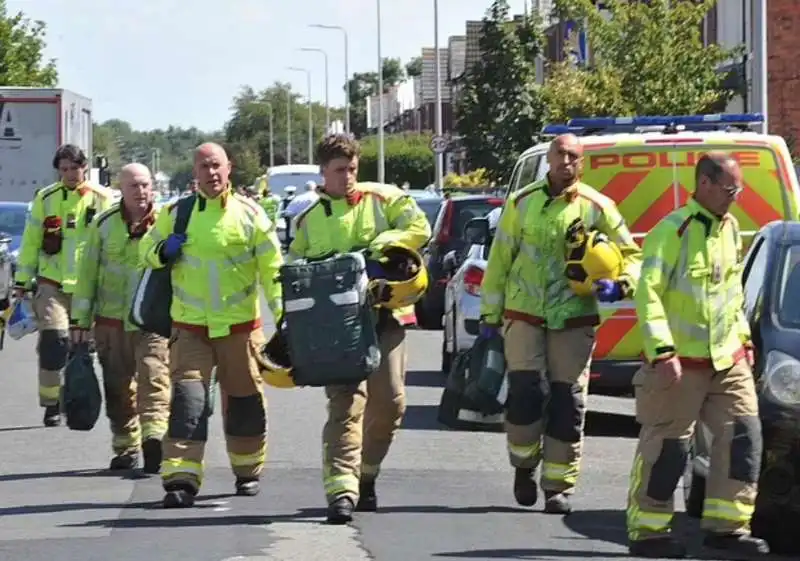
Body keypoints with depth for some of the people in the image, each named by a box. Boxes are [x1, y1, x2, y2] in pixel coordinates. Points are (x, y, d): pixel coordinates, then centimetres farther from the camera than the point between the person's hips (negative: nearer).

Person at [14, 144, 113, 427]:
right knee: (53, 341, -12)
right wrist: (22, 281, 8)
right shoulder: (45, 199, 4)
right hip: (52, 284, -1)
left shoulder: (102, 199, 3)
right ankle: (51, 403, -5)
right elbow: (30, 242, 9)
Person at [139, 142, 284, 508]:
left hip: (240, 325, 0)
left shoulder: (249, 214, -1)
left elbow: (272, 268, -1)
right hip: (190, 327, 0)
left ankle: (248, 471, 30)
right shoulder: (176, 213, 4)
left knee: (244, 400, 11)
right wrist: (162, 251, -10)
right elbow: (146, 249, 14)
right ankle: (181, 479, -15)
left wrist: (284, 313, -8)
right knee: (188, 399, -12)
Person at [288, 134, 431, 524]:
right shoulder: (309, 220, 14)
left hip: (385, 314, 0)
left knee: (389, 401, -1)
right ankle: (341, 490, -19)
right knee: (346, 401, -11)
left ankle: (365, 475, 23)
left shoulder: (382, 199, 5)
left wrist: (376, 246, -16)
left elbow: (418, 228, -6)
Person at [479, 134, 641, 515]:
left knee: (568, 402, -1)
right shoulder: (522, 203, 5)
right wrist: (490, 314, 9)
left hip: (574, 317, 0)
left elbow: (630, 252, 9)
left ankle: (559, 485, 8)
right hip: (524, 314, 0)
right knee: (525, 393, -9)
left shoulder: (597, 207, 3)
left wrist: (621, 285, -12)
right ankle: (524, 465, 16)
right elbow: (500, 259, 9)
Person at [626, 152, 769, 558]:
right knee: (667, 447, -2)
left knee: (742, 437, 1)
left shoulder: (730, 229, 11)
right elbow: (648, 293, -18)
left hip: (728, 359, 7)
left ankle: (726, 525, 7)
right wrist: (662, 350, -24)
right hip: (681, 362, -7)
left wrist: (743, 337, 19)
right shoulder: (673, 231, -14)